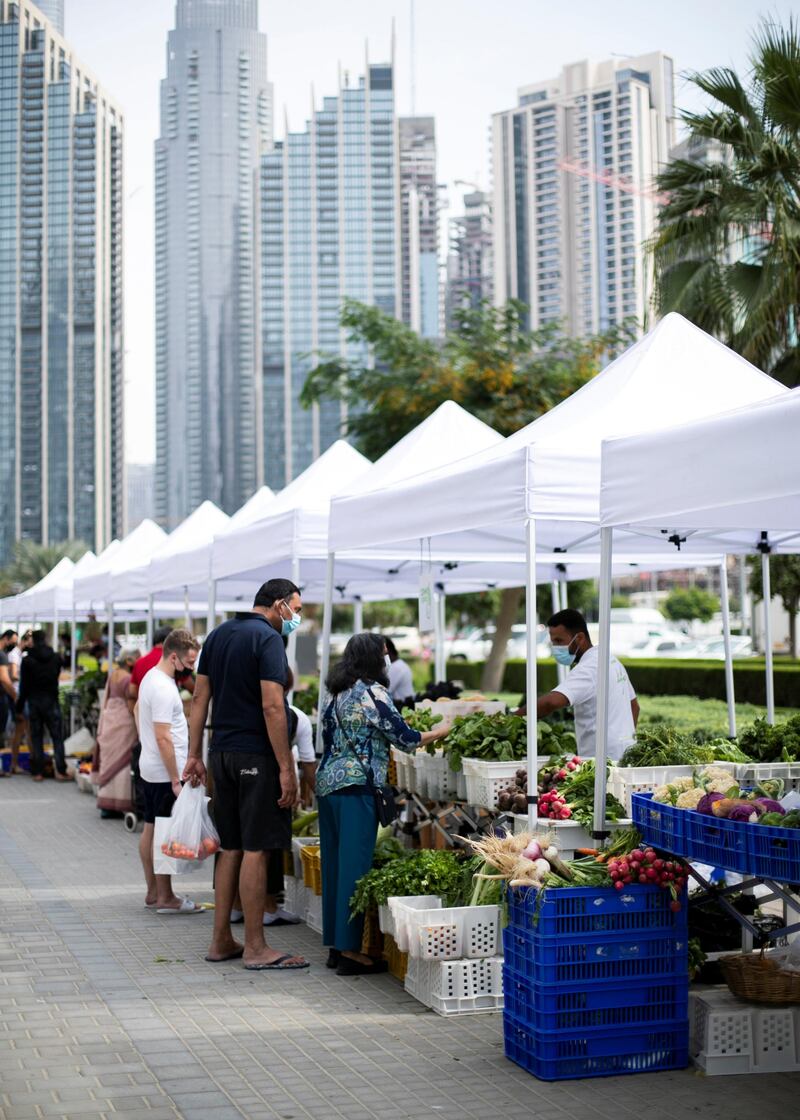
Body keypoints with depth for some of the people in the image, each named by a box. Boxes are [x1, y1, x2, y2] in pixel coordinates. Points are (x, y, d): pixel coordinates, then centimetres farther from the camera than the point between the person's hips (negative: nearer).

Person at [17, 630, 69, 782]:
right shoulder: (56, 658, -2)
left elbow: (24, 685, -4)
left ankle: (37, 772, 5)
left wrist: (20, 703, 5)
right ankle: (60, 771, -4)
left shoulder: (27, 660, -6)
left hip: (34, 701, 0)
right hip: (51, 701, 0)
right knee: (57, 737, 2)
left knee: (36, 738, 6)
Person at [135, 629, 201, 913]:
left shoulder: (151, 677, 9)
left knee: (150, 830, 13)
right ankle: (165, 897, 2)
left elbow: (137, 710, 26)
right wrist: (175, 780, -21)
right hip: (164, 773, -10)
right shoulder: (164, 689, -22)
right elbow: (163, 738, -24)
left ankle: (153, 892, 21)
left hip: (148, 769, 10)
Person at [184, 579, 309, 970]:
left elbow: (200, 698, 13)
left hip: (221, 753, 8)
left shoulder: (218, 635, 14)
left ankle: (221, 940, 18)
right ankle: (255, 947, 2)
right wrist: (286, 769, -17)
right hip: (256, 756, -8)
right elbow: (272, 706, -18)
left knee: (231, 848, 14)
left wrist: (195, 754, 15)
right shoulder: (268, 639, -11)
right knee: (255, 850, -3)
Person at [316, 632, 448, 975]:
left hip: (329, 783, 9)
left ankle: (336, 946, 16)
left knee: (335, 864, 11)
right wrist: (442, 731, 9)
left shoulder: (340, 694, 16)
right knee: (355, 866, -6)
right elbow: (404, 737, -6)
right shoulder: (372, 691, -8)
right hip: (356, 786, -9)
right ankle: (351, 951, -4)